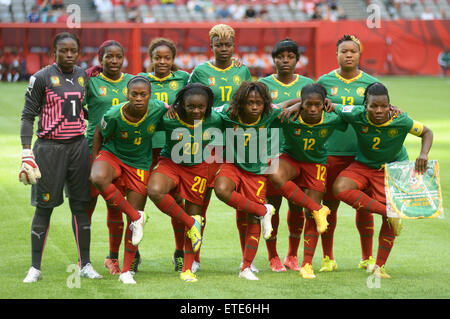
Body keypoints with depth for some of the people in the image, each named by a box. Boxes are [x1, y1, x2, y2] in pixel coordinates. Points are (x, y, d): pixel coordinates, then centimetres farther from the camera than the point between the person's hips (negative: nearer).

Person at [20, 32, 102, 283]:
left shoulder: (83, 76, 9)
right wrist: (27, 153, -11)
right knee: (44, 206, -2)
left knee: (81, 205, 4)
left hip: (78, 146, 4)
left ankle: (85, 264, 10)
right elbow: (28, 116, -4)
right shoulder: (42, 78, -5)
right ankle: (35, 267, 5)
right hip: (49, 147, -4)